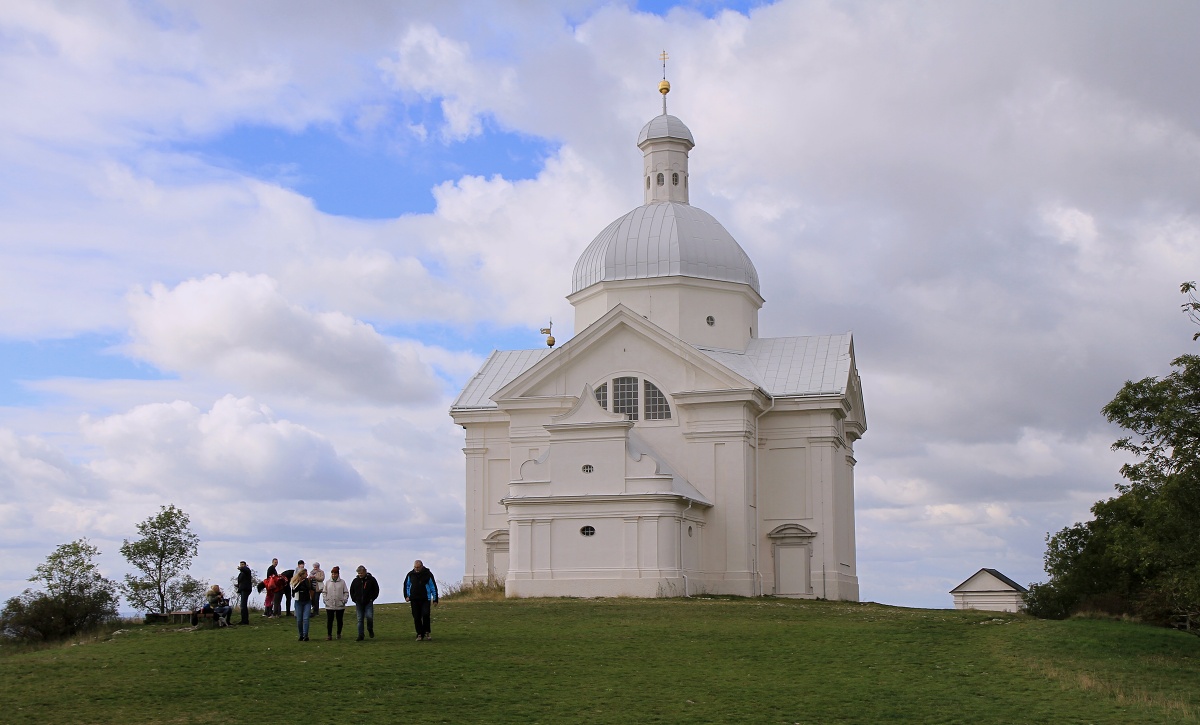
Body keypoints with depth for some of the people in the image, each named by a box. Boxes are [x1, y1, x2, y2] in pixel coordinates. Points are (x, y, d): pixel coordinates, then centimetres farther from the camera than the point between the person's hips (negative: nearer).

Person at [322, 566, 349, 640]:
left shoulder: (342, 582, 0)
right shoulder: (328, 582, 5)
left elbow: (346, 592, 3)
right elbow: (324, 592, 11)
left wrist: (344, 600, -7)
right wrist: (325, 600, 0)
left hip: (340, 605, -1)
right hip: (329, 605, 1)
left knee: (339, 620, 9)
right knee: (329, 621, -3)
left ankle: (339, 634, 21)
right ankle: (329, 635, 2)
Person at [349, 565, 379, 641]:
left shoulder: (371, 579, -1)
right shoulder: (355, 581, 7)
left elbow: (376, 590, 5)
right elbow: (352, 591, 19)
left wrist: (372, 598, -3)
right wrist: (354, 599, 8)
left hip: (368, 603, -3)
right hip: (359, 603, 3)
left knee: (369, 616, -16)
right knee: (360, 620, 3)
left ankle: (370, 630, 11)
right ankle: (360, 636, 7)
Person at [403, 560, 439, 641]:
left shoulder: (428, 574, -2)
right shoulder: (410, 574, 6)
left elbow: (433, 587, 2)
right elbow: (406, 585, 20)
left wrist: (435, 599, 0)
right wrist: (406, 596, 10)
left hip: (425, 600, -3)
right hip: (414, 600, 3)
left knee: (425, 614, -17)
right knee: (416, 618, 1)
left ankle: (426, 632, 0)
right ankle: (419, 634, 9)